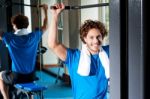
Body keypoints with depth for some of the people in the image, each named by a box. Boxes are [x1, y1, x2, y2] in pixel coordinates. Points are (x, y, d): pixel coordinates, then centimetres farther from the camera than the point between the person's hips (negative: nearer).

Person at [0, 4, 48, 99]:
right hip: (31, 76, 3)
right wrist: (45, 11, 23)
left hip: (17, 77, -3)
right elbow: (45, 27, 12)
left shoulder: (11, 38, -16)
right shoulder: (34, 36, -6)